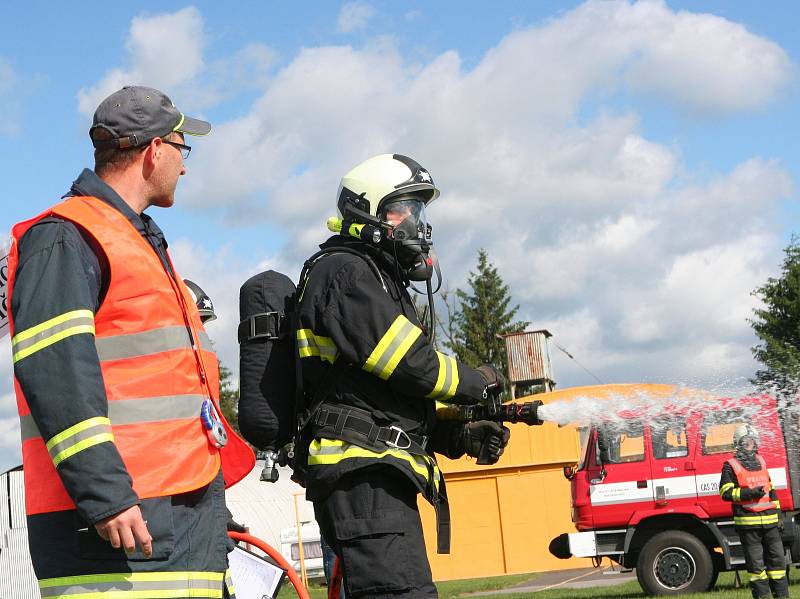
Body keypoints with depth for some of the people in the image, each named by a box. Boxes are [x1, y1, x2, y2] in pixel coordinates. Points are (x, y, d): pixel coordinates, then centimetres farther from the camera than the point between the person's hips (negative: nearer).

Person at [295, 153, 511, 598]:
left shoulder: (382, 281, 28)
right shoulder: (346, 271, -5)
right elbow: (408, 364, -15)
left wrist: (462, 437, 11)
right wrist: (477, 381, 1)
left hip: (377, 472, 11)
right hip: (363, 469, -11)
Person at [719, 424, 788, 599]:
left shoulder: (761, 462, 18)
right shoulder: (731, 466, 0)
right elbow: (726, 493, -8)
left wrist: (777, 512, 18)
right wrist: (750, 494, -17)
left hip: (769, 520, 5)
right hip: (748, 522, -5)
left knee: (777, 558, 6)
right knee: (756, 563, -2)